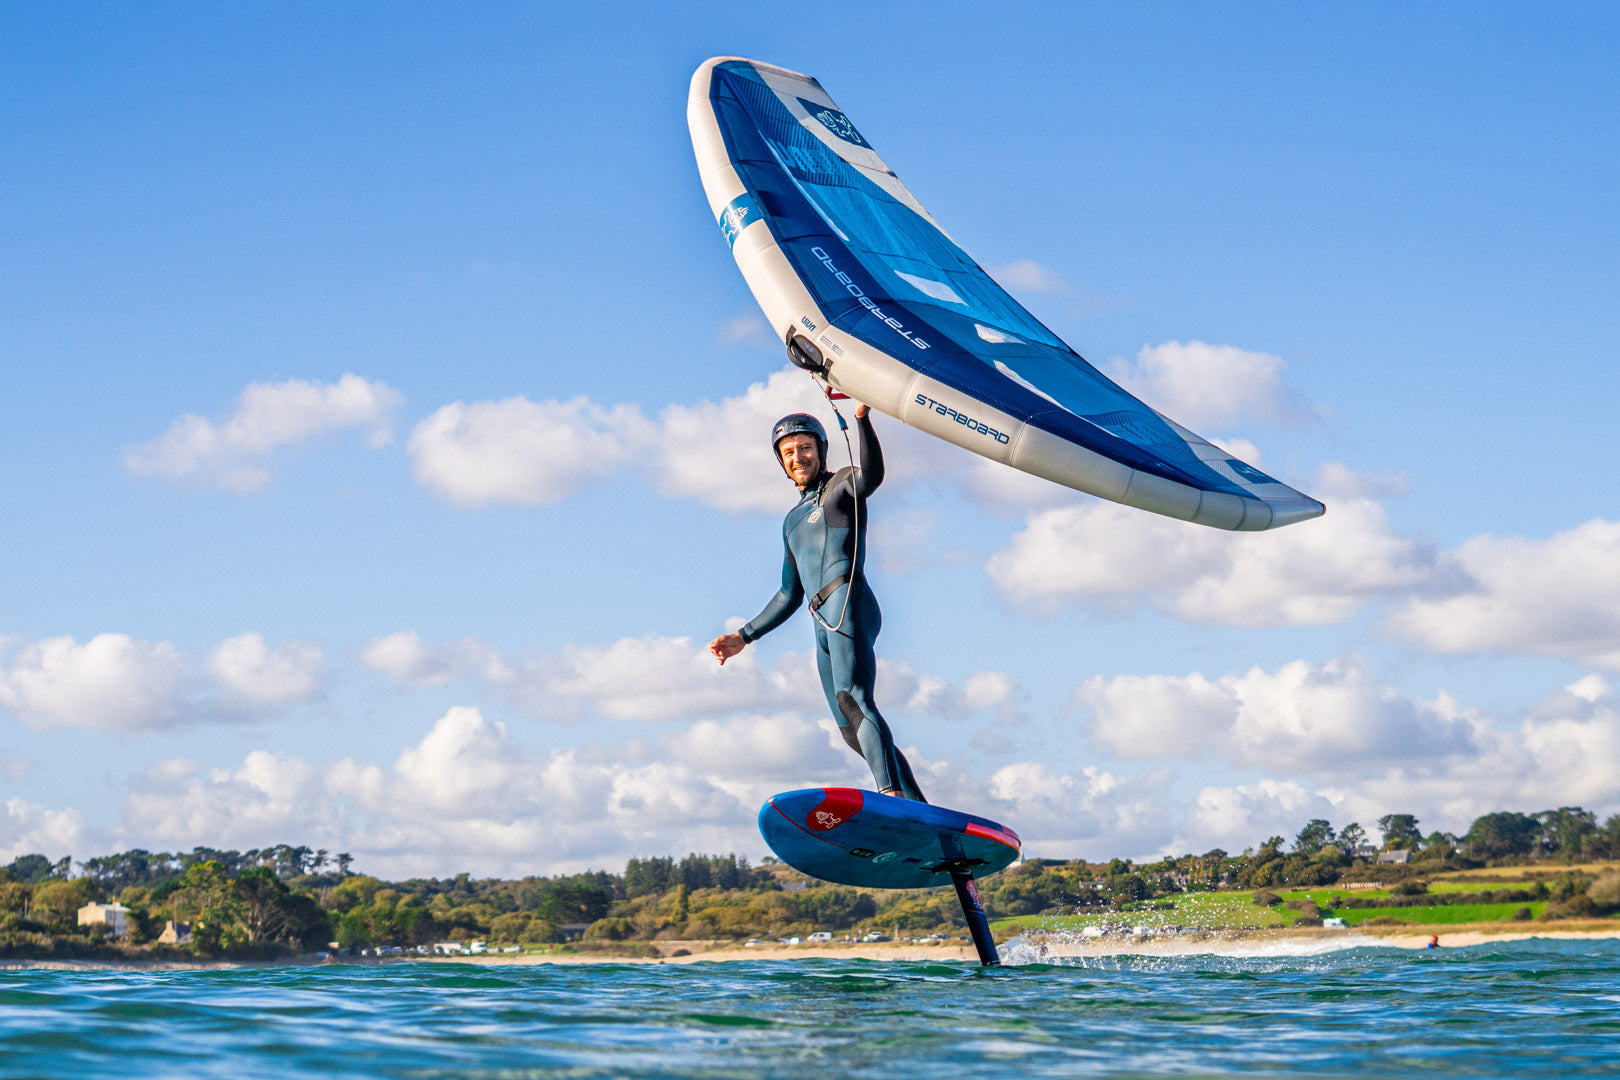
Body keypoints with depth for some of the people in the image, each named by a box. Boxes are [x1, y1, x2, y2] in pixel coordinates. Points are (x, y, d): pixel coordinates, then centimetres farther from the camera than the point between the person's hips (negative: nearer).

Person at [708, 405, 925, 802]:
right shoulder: (793, 522, 31)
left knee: (852, 699, -29)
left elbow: (872, 475, -18)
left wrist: (862, 419, -33)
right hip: (823, 626, 8)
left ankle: (893, 795, -45)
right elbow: (790, 596, 35)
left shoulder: (842, 486, 9)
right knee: (852, 732, 2)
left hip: (849, 607, -8)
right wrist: (744, 637, 31)